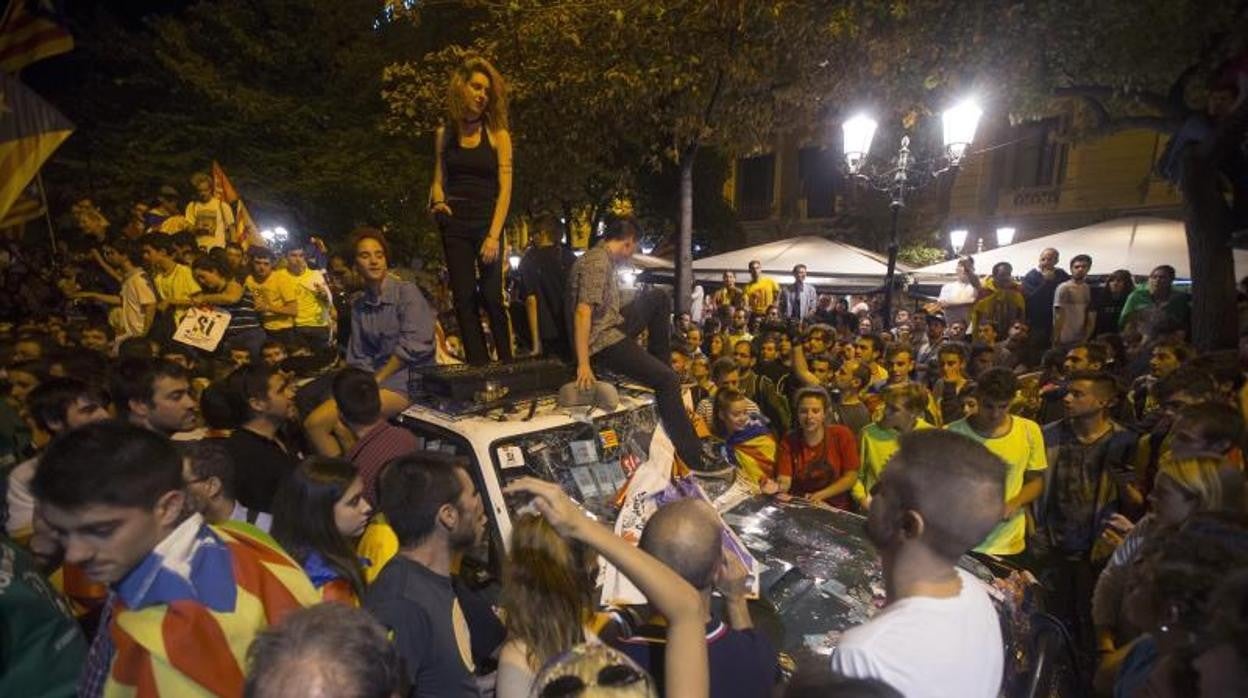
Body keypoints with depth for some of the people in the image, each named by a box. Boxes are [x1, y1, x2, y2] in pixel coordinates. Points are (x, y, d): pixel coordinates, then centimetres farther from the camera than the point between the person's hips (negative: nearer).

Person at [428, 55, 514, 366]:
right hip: (455, 226, 3)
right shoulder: (444, 134, 10)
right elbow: (438, 180, 17)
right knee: (464, 299, 0)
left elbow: (505, 189, -6)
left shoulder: (497, 134, 1)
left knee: (492, 296, -8)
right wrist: (438, 200, -7)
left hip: (487, 224, -3)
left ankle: (506, 363, 4)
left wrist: (493, 236, -16)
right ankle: (478, 366, 6)